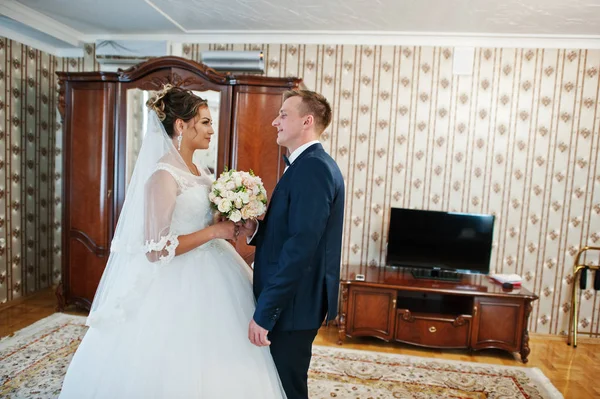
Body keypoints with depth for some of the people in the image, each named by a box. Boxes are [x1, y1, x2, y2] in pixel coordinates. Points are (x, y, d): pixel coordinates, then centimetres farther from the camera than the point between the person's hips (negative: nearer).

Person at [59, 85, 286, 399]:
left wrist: (231, 223, 1)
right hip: (177, 287, -8)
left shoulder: (197, 171, 8)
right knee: (178, 371, 7)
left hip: (203, 279, 8)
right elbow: (156, 249, -23)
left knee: (209, 367, 18)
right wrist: (215, 231, -19)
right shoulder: (163, 175, -18)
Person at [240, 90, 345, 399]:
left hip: (294, 304, -9)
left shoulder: (313, 167, -19)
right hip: (289, 299, 9)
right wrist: (254, 230, -5)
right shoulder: (310, 164, 13)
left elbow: (301, 245, -26)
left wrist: (264, 312, -22)